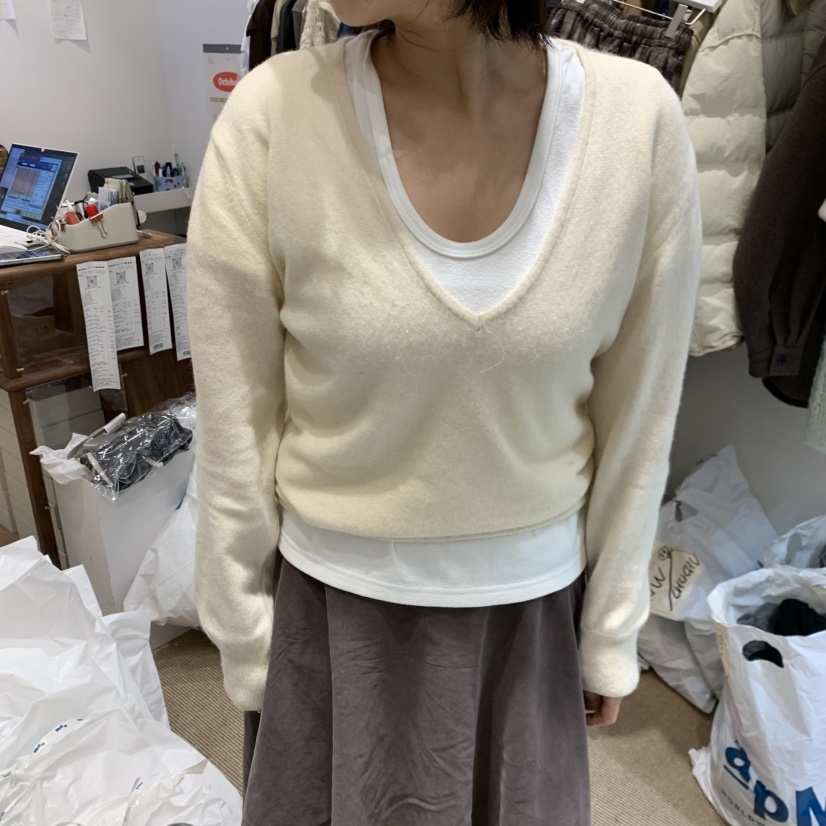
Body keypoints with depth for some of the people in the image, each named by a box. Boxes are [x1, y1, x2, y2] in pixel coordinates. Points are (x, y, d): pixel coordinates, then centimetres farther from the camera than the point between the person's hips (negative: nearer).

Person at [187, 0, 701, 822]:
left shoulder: (639, 117, -14)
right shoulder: (274, 114, -18)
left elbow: (638, 413, -4)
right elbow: (235, 421, -9)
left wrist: (610, 630, 6)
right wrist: (244, 638, 1)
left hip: (530, 604, 2)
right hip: (335, 604, 0)